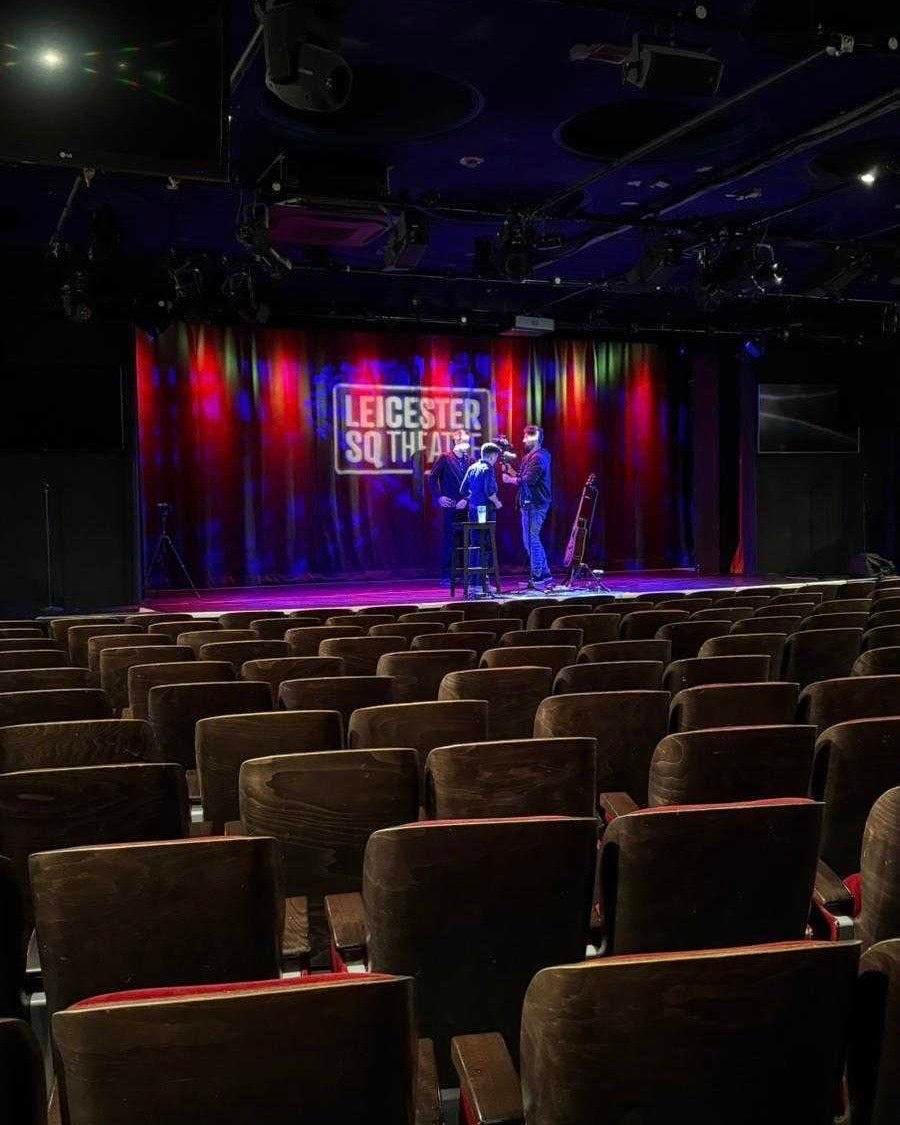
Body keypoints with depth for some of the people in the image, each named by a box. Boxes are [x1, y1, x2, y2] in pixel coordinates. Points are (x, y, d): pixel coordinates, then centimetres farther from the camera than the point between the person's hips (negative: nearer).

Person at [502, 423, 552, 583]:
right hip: (532, 502, 11)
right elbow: (522, 477, 16)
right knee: (532, 539, 16)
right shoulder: (532, 456, 18)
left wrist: (510, 479, -10)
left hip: (534, 504, -11)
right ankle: (544, 572, 20)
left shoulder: (537, 457, -15)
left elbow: (527, 480, -23)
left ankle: (537, 575, -2)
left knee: (531, 539, -6)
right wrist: (509, 469, 8)